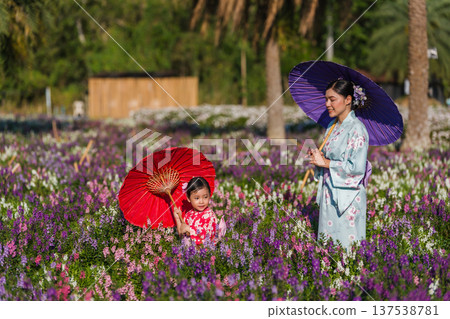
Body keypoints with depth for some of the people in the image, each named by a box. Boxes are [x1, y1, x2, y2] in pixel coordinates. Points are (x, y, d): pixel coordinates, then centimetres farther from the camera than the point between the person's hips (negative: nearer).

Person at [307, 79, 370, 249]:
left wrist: (325, 162, -16)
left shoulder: (357, 129, -14)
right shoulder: (332, 126, 11)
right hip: (329, 193, 8)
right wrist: (318, 157, -2)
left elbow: (357, 167, -21)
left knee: (346, 244, -1)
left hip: (347, 196, -8)